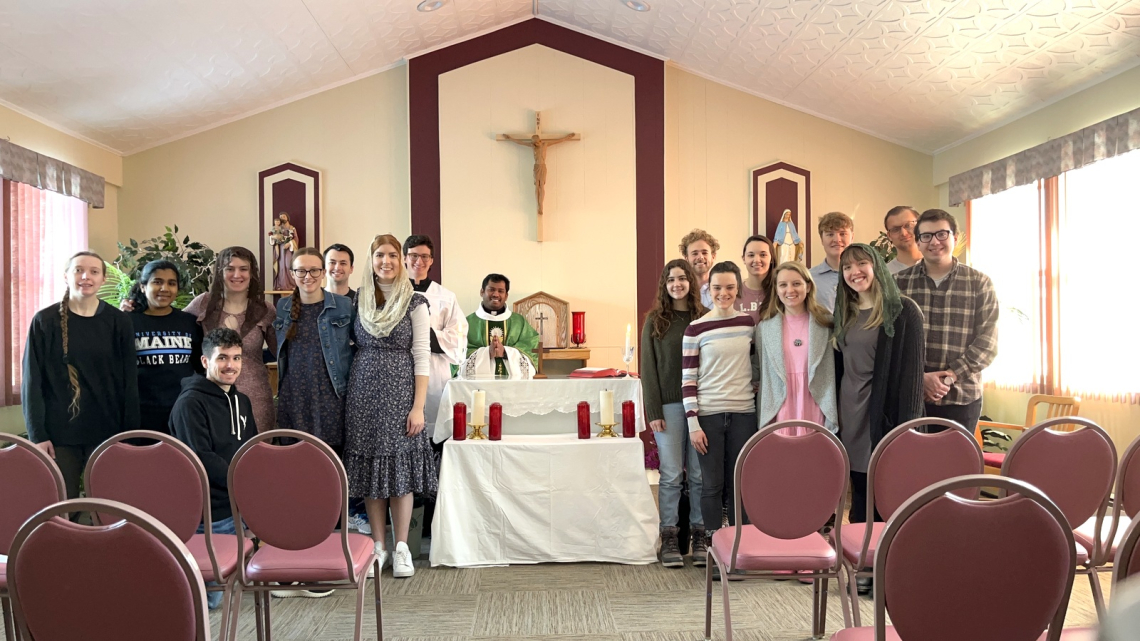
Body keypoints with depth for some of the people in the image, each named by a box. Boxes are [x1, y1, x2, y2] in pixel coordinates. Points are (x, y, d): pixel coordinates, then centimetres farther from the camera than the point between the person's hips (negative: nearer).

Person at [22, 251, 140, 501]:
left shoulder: (119, 322, 2)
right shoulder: (45, 321, 0)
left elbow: (130, 382, 3)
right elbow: (32, 382, 0)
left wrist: (130, 434, -1)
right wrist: (37, 434, -6)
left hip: (107, 432, 1)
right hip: (59, 433, -1)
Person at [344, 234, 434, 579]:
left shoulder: (415, 302, -1)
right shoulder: (358, 299, 8)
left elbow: (422, 356, -4)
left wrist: (418, 407, -10)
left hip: (400, 392, -3)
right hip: (364, 393, 3)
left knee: (401, 465, 1)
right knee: (369, 465, 6)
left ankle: (401, 547, 12)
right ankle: (377, 544, 18)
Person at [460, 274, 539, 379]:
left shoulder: (520, 322, 14)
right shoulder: (468, 322, 8)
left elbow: (530, 351, 3)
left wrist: (505, 352, -11)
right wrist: (486, 353, -16)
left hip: (513, 378, 1)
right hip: (479, 380, -1)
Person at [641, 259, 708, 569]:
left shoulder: (704, 318, 6)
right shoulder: (655, 321, 4)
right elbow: (648, 368, 1)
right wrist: (653, 411, -6)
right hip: (669, 405, -1)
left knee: (699, 474, 5)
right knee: (671, 474, 1)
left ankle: (699, 535, 14)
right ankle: (669, 538, 9)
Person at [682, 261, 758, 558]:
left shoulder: (749, 323, 6)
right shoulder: (696, 329, -3)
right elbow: (688, 380, -4)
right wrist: (693, 424, -9)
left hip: (743, 413, 3)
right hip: (708, 414, -2)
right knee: (712, 484, 3)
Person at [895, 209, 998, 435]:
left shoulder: (980, 283, 4)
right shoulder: (900, 283, 5)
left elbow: (987, 342, -2)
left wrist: (949, 376, -12)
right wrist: (919, 377, -11)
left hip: (961, 396, 0)